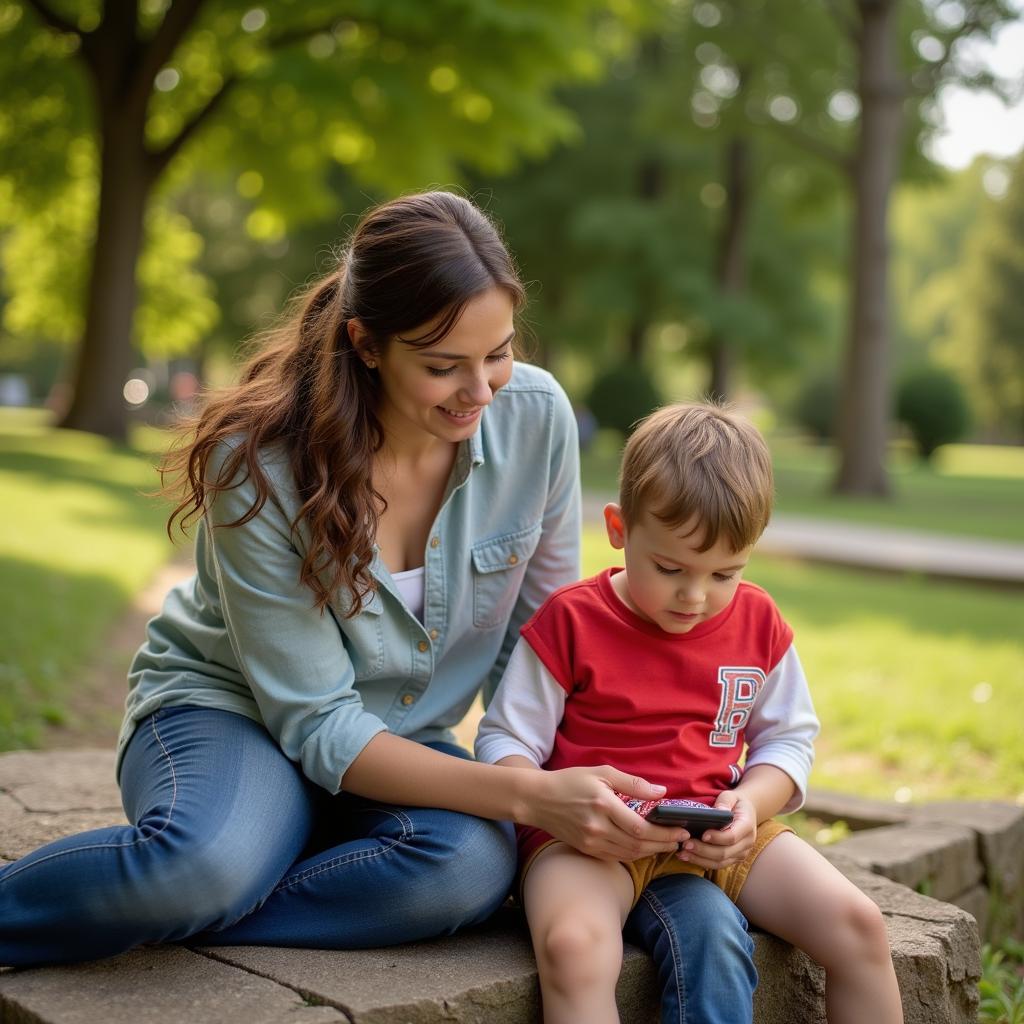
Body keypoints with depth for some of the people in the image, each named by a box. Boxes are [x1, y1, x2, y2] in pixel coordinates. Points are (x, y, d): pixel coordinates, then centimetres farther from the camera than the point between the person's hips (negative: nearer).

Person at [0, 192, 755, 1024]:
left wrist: (596, 795, -15)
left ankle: (147, 921, -20)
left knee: (476, 864, -33)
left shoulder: (536, 417, -13)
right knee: (210, 860, -39)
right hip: (231, 711, -3)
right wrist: (525, 795, -32)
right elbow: (316, 725, -22)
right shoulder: (263, 462, -24)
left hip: (408, 741, 4)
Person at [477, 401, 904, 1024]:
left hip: (719, 837, 4)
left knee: (858, 925, -11)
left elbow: (788, 740, 13)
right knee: (572, 946, -36)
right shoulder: (570, 621, -5)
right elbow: (505, 740, -3)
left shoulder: (758, 622, 6)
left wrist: (748, 805, -10)